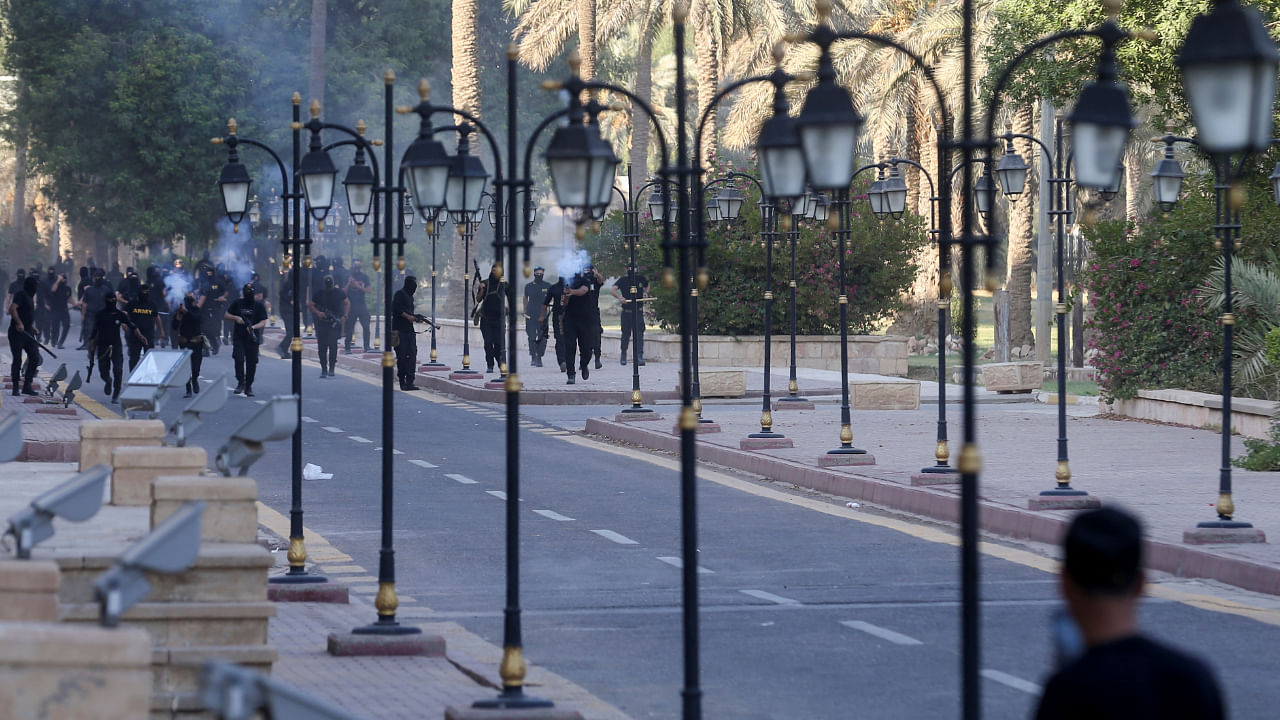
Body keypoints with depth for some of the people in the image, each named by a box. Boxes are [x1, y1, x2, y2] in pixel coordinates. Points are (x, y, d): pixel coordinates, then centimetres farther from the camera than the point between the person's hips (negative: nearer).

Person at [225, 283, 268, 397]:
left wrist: (253, 327, -21)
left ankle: (248, 386, 11)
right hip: (238, 337, 0)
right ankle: (240, 383, -1)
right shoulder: (237, 303, 7)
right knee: (239, 359, -14)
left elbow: (263, 322, -3)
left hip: (252, 338, 0)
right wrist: (236, 318, -7)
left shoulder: (259, 306, 3)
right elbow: (226, 315, 12)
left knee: (251, 362, 1)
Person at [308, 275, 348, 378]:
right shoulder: (319, 293, 2)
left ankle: (331, 369, -12)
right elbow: (310, 304, 9)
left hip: (334, 323, -2)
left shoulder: (338, 293, 2)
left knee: (332, 344, -17)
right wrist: (318, 312, -10)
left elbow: (347, 303, 13)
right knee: (322, 347, 3)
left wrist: (344, 316, 0)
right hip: (322, 323, 2)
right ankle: (323, 369, 14)